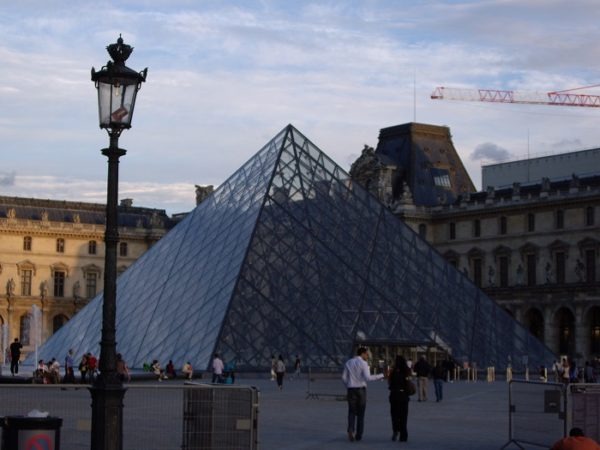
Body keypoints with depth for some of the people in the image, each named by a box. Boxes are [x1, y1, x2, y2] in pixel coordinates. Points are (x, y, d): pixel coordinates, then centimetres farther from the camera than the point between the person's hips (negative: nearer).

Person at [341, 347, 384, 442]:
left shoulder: (348, 363, 8)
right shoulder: (363, 363, -7)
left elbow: (344, 377, 6)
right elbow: (367, 378, -18)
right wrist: (380, 376, -11)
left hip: (351, 390, 3)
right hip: (361, 389, -3)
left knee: (352, 412, 7)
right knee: (360, 413, 9)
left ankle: (351, 429, -18)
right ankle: (358, 435, 9)